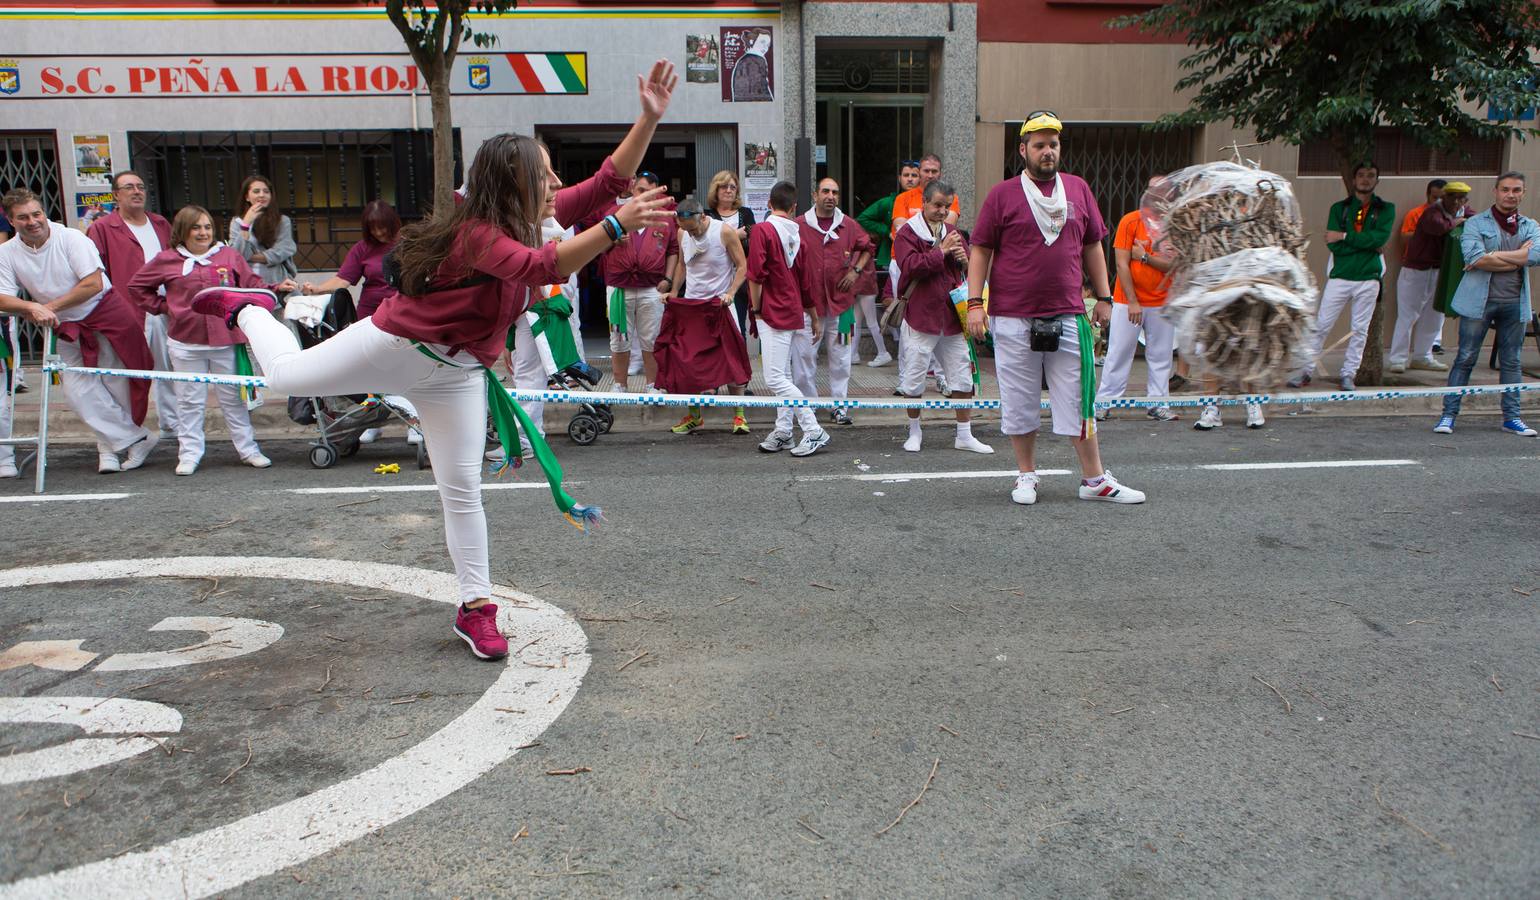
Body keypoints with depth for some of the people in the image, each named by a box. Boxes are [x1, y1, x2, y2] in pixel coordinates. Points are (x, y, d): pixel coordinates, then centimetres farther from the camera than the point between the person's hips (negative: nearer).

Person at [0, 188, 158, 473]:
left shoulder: (71, 238, -13)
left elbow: (93, 284, -17)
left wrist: (49, 307, -16)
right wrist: (33, 307, -28)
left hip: (106, 312, -4)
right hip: (67, 329, 4)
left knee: (117, 383, 1)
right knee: (79, 390, -6)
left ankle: (110, 445, 18)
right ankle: (137, 440, -2)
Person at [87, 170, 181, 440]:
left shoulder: (161, 224, 17)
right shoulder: (102, 228, 0)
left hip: (167, 309, 5)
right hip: (129, 314, -5)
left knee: (169, 369, 11)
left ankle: (172, 424, 21)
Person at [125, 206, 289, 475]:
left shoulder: (228, 255, 6)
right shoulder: (167, 260, 3)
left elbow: (252, 285, 7)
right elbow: (136, 287, 13)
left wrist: (276, 288, -9)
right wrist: (163, 307, 5)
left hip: (226, 341, 1)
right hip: (186, 344, 0)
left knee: (234, 399, 9)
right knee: (190, 402, 7)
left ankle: (248, 450, 16)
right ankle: (189, 455, 13)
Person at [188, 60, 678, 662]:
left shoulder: (538, 221, -7)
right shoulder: (478, 234, -30)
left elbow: (608, 180, -5)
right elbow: (544, 267, -48)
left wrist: (649, 118, -14)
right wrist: (616, 226, -57)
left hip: (457, 374, 5)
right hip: (394, 346, -5)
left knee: (462, 489, 5)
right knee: (286, 375, 16)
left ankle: (476, 607, 14)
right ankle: (247, 311, 47)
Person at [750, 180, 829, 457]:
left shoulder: (762, 230, -10)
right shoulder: (798, 233, 9)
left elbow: (756, 273, -17)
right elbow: (808, 279, 12)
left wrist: (756, 307, -4)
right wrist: (814, 318, 20)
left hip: (773, 314, -8)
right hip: (794, 312, 8)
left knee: (775, 378, -8)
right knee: (784, 376, 15)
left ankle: (814, 431, -10)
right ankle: (783, 432, 18)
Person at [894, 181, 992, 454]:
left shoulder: (953, 232, 14)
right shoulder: (907, 233, -3)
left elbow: (971, 272, 19)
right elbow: (910, 267, -19)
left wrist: (965, 261, -3)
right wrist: (941, 251, -17)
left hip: (952, 316, 5)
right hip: (921, 316, -5)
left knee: (963, 375, 6)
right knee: (913, 379, 1)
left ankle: (964, 435, 16)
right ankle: (914, 432, 19)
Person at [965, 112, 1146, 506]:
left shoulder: (1078, 189, 11)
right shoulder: (1002, 194, 1)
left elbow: (1092, 246, 17)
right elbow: (980, 251, 1)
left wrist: (1103, 296, 14)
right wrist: (975, 302, -7)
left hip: (1068, 317, 2)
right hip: (1013, 319, -2)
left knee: (1079, 400, 6)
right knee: (1019, 403, 6)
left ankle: (1095, 480, 15)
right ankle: (1027, 476, 21)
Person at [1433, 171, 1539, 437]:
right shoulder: (1476, 223, 0)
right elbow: (1474, 257, -17)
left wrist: (1491, 256, -13)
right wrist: (1518, 256, -8)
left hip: (1515, 303, 4)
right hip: (1479, 301, -3)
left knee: (1511, 362, 9)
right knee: (1465, 359, -1)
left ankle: (1511, 417, 15)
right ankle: (1449, 414, 3)